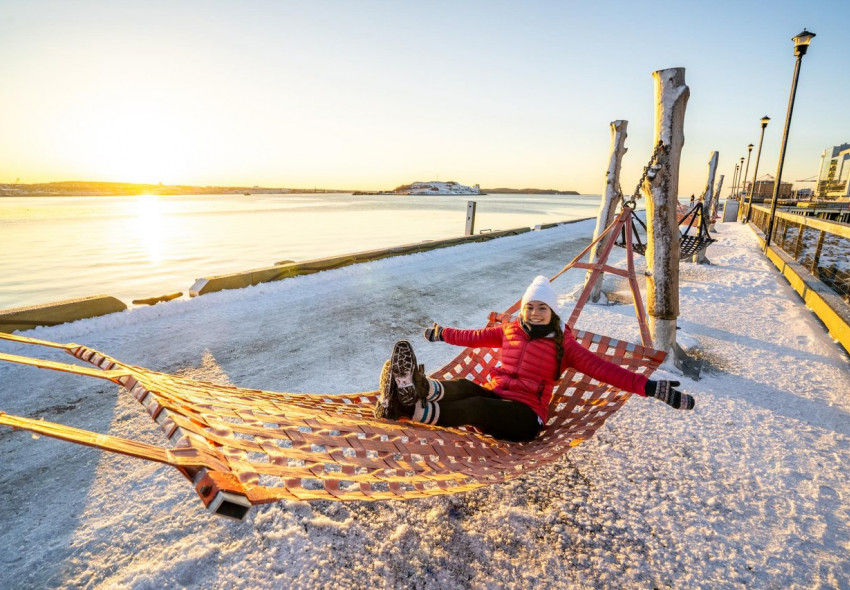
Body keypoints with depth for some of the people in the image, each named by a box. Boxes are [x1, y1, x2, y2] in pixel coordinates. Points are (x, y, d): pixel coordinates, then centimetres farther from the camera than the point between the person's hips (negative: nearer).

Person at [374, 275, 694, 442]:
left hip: (524, 414, -3)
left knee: (473, 407, -36)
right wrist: (442, 333, 40)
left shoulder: (562, 344, 5)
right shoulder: (509, 330, 15)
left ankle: (411, 409, -56)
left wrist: (648, 386, -17)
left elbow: (600, 367, -4)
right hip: (492, 396, 4)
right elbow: (474, 337, 28)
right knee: (463, 387, -33)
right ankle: (419, 387, -61)